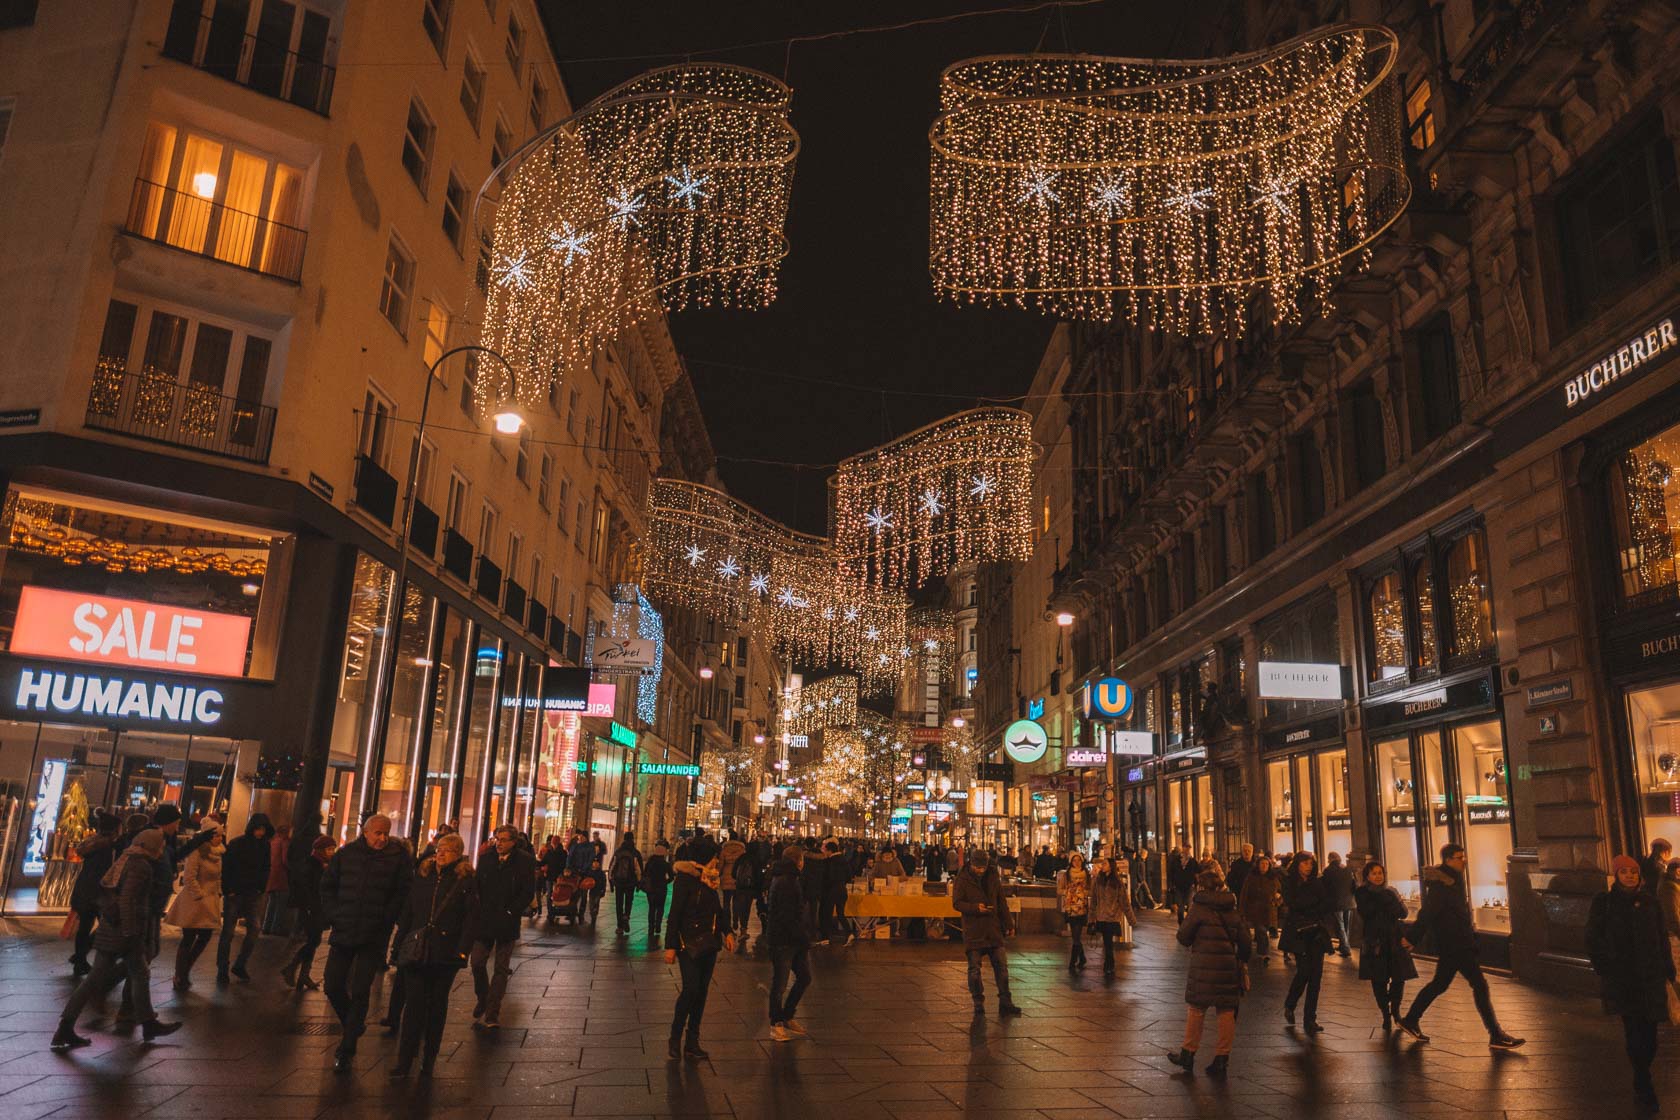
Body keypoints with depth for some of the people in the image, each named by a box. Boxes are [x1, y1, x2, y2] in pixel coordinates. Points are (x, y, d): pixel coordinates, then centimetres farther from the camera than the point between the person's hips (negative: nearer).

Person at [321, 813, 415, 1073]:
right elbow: (327, 886, 10)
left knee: (360, 992, -3)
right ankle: (355, 1025, 35)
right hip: (343, 933, 3)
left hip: (374, 937, -3)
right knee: (333, 986, 8)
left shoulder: (398, 856, -5)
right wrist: (333, 915, 0)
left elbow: (403, 892, -5)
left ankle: (345, 1051, 9)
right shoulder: (345, 854, 2)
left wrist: (385, 919, -10)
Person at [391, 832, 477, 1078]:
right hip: (417, 950, 2)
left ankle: (429, 1060, 18)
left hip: (446, 953, -2)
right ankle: (404, 1061, 4)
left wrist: (463, 949, -14)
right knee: (414, 1004, -1)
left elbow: (471, 916, -6)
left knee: (438, 1005, 8)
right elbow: (407, 912, 11)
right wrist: (403, 943, 5)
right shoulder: (423, 876, 9)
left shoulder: (466, 880, -3)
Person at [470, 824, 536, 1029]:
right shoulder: (486, 858, 3)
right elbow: (476, 887, 8)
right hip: (483, 920, 3)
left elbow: (528, 891, -8)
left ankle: (492, 1014, 10)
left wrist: (510, 913, -13)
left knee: (502, 969, 4)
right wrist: (478, 910, -3)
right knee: (477, 963, 3)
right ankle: (482, 1000, 29)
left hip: (507, 922, -3)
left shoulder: (525, 861, -7)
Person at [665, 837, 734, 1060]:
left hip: (708, 943, 7)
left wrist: (727, 932, 6)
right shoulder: (686, 879, -13)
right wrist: (670, 946, -15)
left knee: (701, 992, 8)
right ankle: (675, 1038, 6)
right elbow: (675, 913, -13)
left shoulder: (710, 880, 8)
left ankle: (692, 1043, 16)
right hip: (689, 943, -7)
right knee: (691, 988, -12)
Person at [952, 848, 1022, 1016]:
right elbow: (956, 903, -9)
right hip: (973, 931, -4)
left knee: (1001, 966, 5)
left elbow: (1001, 902, 13)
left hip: (993, 929, 4)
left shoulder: (993, 876, 5)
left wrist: (1008, 924, 11)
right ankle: (978, 1003, 12)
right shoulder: (963, 879, -7)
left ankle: (1005, 1002, 13)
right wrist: (976, 907, -24)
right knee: (974, 969, 1)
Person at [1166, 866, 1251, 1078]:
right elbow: (1245, 943, 10)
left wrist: (1184, 921, 16)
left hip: (1204, 967, -4)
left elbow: (1184, 938, -2)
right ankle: (1222, 1058, 11)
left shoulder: (1199, 907, -7)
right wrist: (1241, 962, 24)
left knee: (1196, 1009, 7)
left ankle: (1188, 1054, 15)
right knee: (1226, 1011, 9)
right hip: (1229, 967, 4)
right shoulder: (1232, 909, 8)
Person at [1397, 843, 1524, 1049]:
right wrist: (1412, 938, -20)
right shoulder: (1441, 885, -20)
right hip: (1453, 945, -10)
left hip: (1460, 943, 10)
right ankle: (1496, 1036, 0)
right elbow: (1427, 913, -20)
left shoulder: (1452, 880, 13)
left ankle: (1411, 1020, 23)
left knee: (1440, 983, 16)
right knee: (1479, 985, -6)